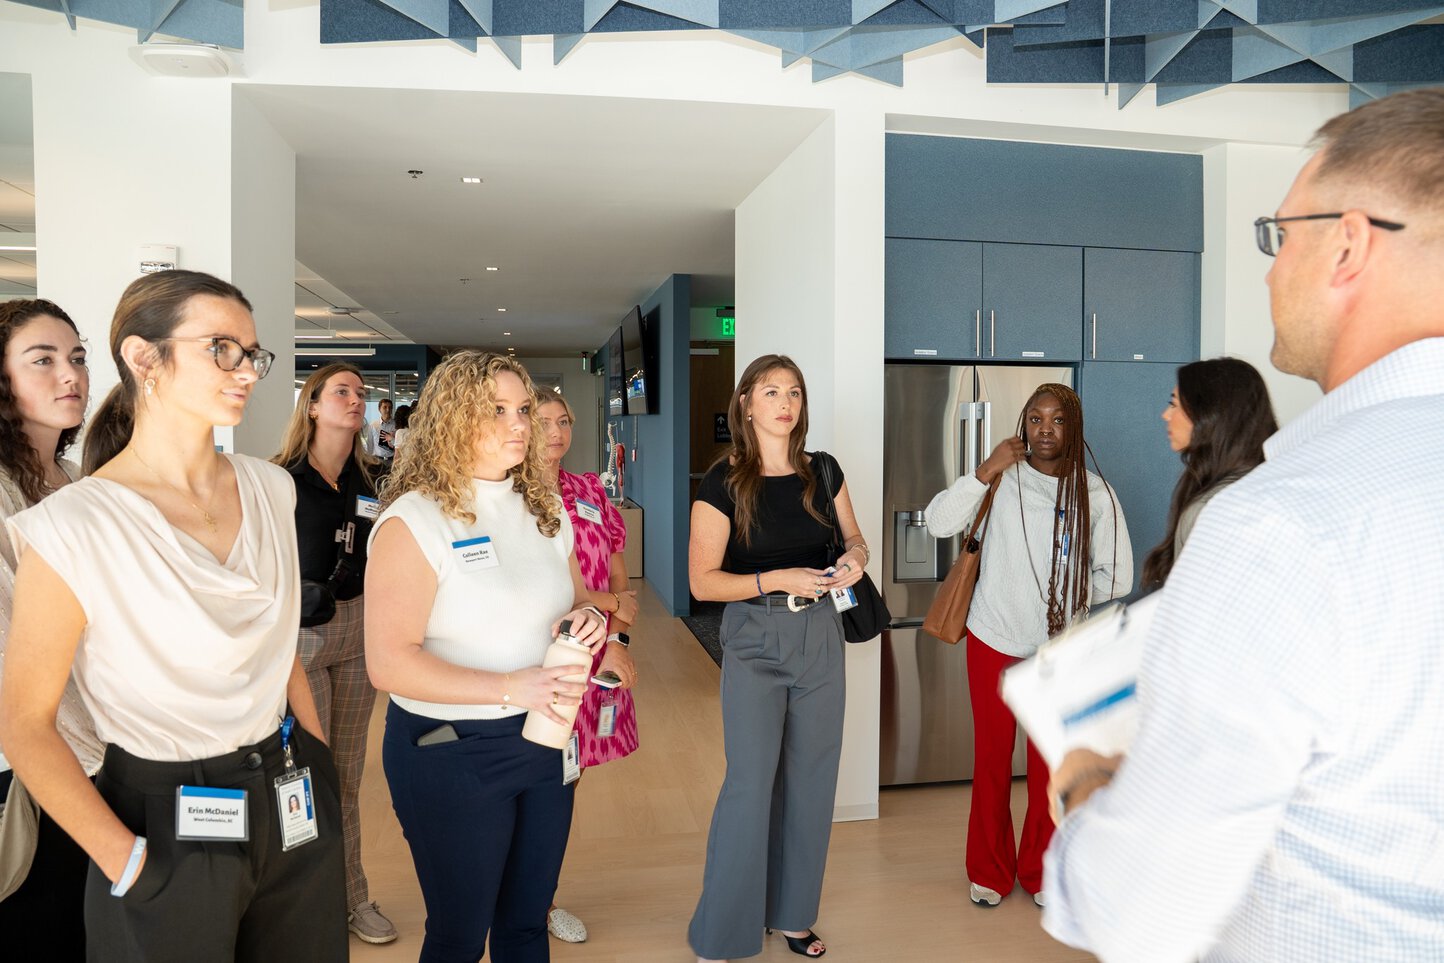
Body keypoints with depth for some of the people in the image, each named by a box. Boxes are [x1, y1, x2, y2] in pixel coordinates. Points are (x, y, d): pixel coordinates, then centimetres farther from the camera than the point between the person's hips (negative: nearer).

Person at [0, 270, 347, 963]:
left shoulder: (268, 489, 1)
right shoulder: (72, 528, -16)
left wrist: (322, 765, 7)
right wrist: (128, 864, -12)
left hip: (295, 805, 5)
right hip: (169, 821, -5)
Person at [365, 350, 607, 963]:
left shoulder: (545, 511, 5)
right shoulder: (414, 521, -15)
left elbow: (576, 601, 17)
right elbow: (389, 663, -21)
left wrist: (587, 618, -7)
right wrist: (509, 689, -28)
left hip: (545, 740, 6)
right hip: (450, 752, -5)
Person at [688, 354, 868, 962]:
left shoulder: (823, 471, 3)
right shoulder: (724, 482, -9)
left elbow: (852, 538, 16)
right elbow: (703, 581, -11)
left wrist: (855, 557, -8)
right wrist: (777, 580, -22)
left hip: (820, 635, 5)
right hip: (755, 641, -4)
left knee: (811, 777, 11)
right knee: (750, 782, -4)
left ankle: (791, 913, 29)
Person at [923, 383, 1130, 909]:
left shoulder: (1095, 494, -5)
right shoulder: (1004, 479, -6)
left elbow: (1116, 575, 1)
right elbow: (938, 523, -16)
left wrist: (1067, 602, -7)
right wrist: (986, 470, -21)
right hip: (993, 641, 0)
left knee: (1049, 763, 12)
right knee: (991, 759, 11)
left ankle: (1039, 870, 33)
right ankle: (989, 870, 29)